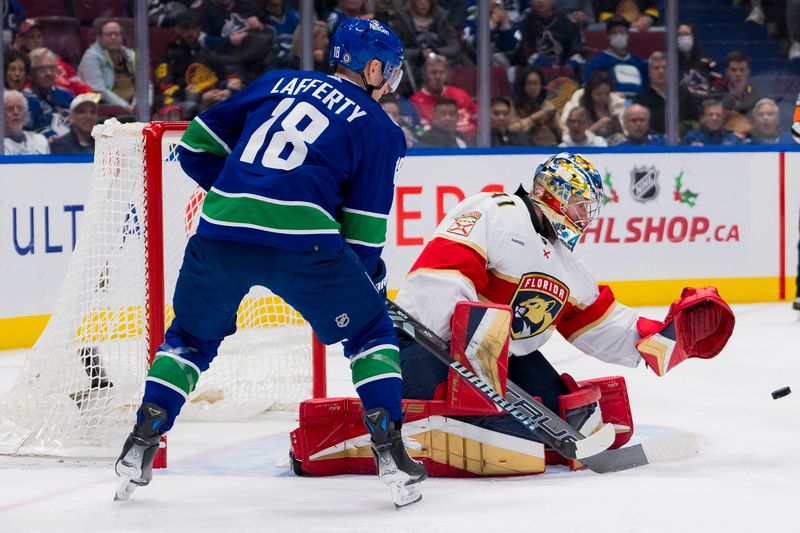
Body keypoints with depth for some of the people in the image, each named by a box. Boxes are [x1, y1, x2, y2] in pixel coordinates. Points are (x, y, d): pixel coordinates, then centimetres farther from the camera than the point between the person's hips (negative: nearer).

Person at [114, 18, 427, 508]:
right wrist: (374, 280, 23)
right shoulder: (380, 128, 12)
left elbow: (197, 144, 23)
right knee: (371, 331, 17)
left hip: (221, 230, 4)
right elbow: (364, 230, 8)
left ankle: (141, 443, 17)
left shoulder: (277, 82, 23)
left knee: (192, 335, 26)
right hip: (301, 239, -3)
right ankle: (390, 452, 6)